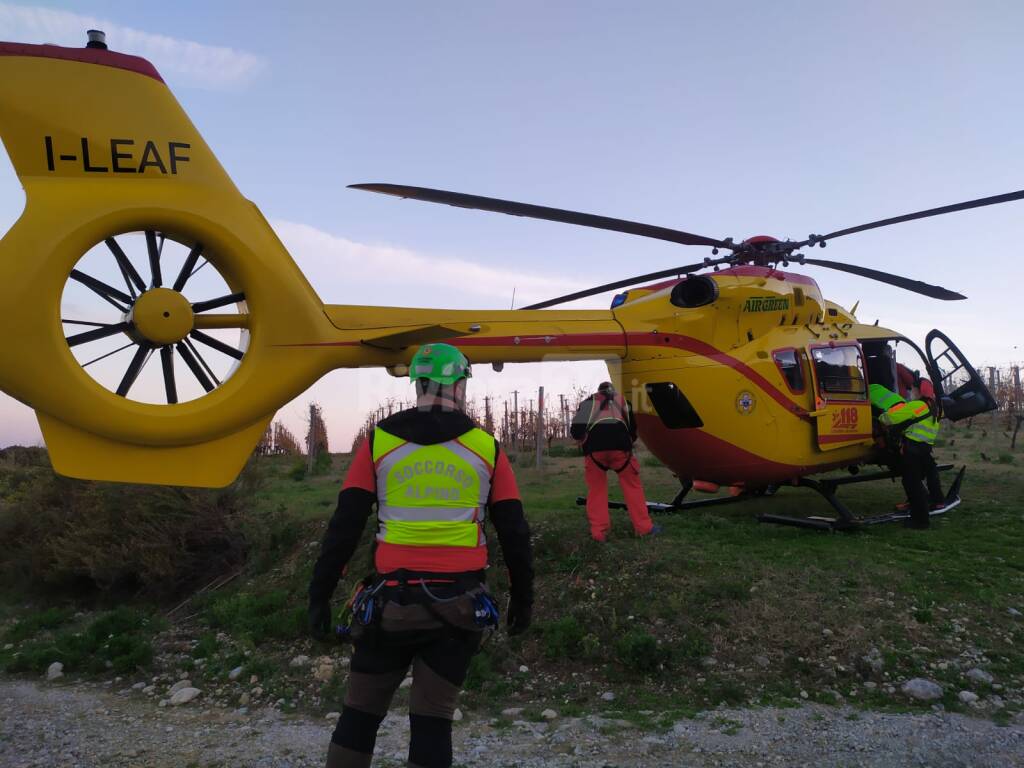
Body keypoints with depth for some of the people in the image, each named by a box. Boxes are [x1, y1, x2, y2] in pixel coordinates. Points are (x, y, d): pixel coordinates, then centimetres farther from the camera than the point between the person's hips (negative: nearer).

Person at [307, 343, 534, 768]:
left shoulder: (378, 442, 0)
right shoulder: (486, 449, 1)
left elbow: (344, 527, -3)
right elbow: (514, 534, 3)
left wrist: (319, 594, 6)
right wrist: (522, 598, 15)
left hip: (390, 602, 0)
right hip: (457, 606, 0)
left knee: (359, 714, 15)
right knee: (432, 720, 11)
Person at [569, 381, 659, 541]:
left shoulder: (587, 402, 24)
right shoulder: (621, 399, 27)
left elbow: (576, 430, 12)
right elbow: (633, 428, 25)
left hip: (594, 448, 0)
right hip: (619, 445, 0)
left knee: (596, 490, 11)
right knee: (632, 485, 13)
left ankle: (598, 532, 9)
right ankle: (644, 527, 15)